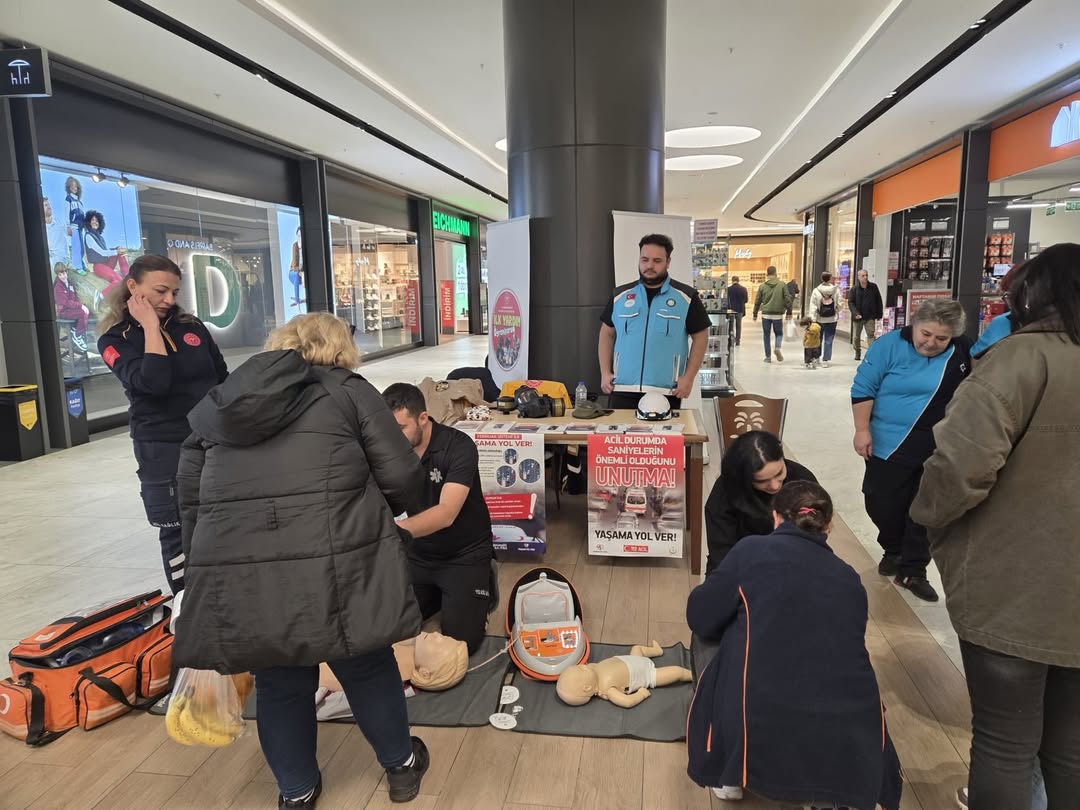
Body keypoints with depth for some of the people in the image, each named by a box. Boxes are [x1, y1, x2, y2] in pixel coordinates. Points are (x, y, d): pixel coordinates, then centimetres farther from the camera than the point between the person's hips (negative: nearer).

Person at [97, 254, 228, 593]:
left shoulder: (192, 326, 6)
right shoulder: (115, 339, -4)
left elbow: (224, 381, 13)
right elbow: (153, 383, -24)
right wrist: (151, 327, -16)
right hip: (164, 450, -4)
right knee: (179, 533, 4)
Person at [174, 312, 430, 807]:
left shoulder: (216, 404, 19)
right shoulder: (349, 391, 6)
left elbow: (190, 495, 20)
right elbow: (402, 476, 2)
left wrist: (203, 563, 29)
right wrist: (378, 513, 22)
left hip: (236, 569, 3)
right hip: (333, 563, -3)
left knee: (278, 681, 22)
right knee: (366, 666, 18)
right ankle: (401, 765, 38)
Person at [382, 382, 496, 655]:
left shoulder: (458, 447, -25)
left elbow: (446, 514, -35)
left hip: (465, 554, -5)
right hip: (419, 553, 5)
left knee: (460, 641, -9)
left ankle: (484, 581, 19)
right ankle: (439, 593, 29)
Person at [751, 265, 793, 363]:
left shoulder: (762, 286, 0)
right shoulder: (782, 285, -1)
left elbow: (757, 301, 4)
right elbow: (788, 299, -3)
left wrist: (755, 314, 14)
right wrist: (789, 312, 5)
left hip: (766, 314, 0)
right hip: (778, 314, 0)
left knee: (767, 336, 10)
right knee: (779, 333, 15)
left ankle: (768, 357, 10)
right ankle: (778, 347, -14)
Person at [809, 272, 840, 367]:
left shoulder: (816, 291, -7)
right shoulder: (836, 290, -6)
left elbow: (813, 306, -8)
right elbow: (839, 304, -4)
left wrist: (812, 318, -6)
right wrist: (837, 313, 13)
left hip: (819, 319, 1)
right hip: (832, 319, 0)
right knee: (828, 341, 3)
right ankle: (826, 360, 1)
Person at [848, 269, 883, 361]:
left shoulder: (873, 287, 2)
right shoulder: (854, 289, -2)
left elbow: (879, 302, 6)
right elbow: (850, 302, -5)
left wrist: (879, 314, 2)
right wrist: (855, 313, -18)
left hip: (870, 317, 0)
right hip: (858, 317, 0)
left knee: (871, 335, -10)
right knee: (856, 336, 11)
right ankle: (857, 352, 31)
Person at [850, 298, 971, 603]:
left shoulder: (961, 350, -1)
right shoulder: (890, 345, -11)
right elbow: (863, 388, -10)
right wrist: (862, 431, -14)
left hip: (939, 448, 2)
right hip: (889, 444, -2)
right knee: (882, 503, 6)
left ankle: (913, 571, 17)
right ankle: (893, 550, 34)